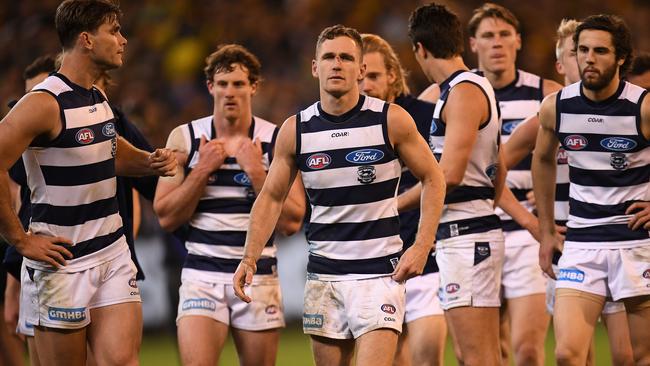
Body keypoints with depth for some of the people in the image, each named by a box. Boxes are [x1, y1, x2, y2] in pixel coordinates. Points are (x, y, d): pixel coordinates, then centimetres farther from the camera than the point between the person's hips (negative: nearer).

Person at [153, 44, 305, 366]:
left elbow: (291, 223, -4)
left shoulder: (277, 141, 1)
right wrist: (202, 170, -9)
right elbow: (166, 218, 0)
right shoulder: (185, 139, 3)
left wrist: (256, 173, -12)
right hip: (202, 275, -1)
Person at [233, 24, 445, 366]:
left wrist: (421, 247, -6)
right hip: (323, 274, 3)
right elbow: (271, 197, 10)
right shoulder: (295, 130, 2)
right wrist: (249, 258, -2)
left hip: (380, 272, -3)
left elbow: (432, 178, 3)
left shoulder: (392, 120, -6)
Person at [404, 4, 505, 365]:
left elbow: (449, 174, -19)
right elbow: (499, 171, 26)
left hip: (465, 237, -10)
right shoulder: (478, 87, 19)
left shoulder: (464, 92, -12)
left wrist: (395, 204, -9)